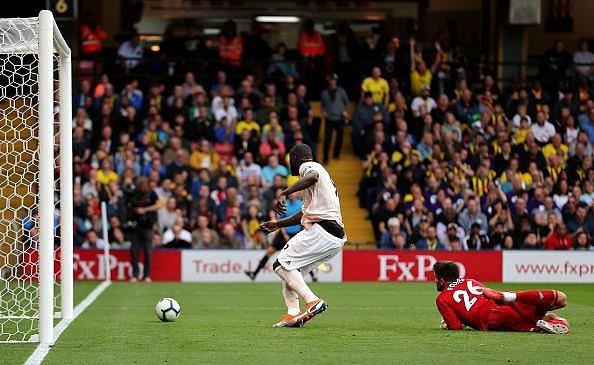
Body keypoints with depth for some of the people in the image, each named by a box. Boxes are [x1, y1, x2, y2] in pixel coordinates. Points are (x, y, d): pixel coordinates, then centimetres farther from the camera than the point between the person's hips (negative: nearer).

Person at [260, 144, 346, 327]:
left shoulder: (308, 166, 2)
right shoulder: (321, 172, 31)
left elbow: (312, 177, -26)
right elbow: (305, 214, 38)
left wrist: (284, 194, -32)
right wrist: (278, 224, 43)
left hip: (321, 231, -10)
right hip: (336, 238, 10)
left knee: (282, 264, -9)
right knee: (290, 268, 17)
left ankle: (312, 301, -24)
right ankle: (293, 314, 3)